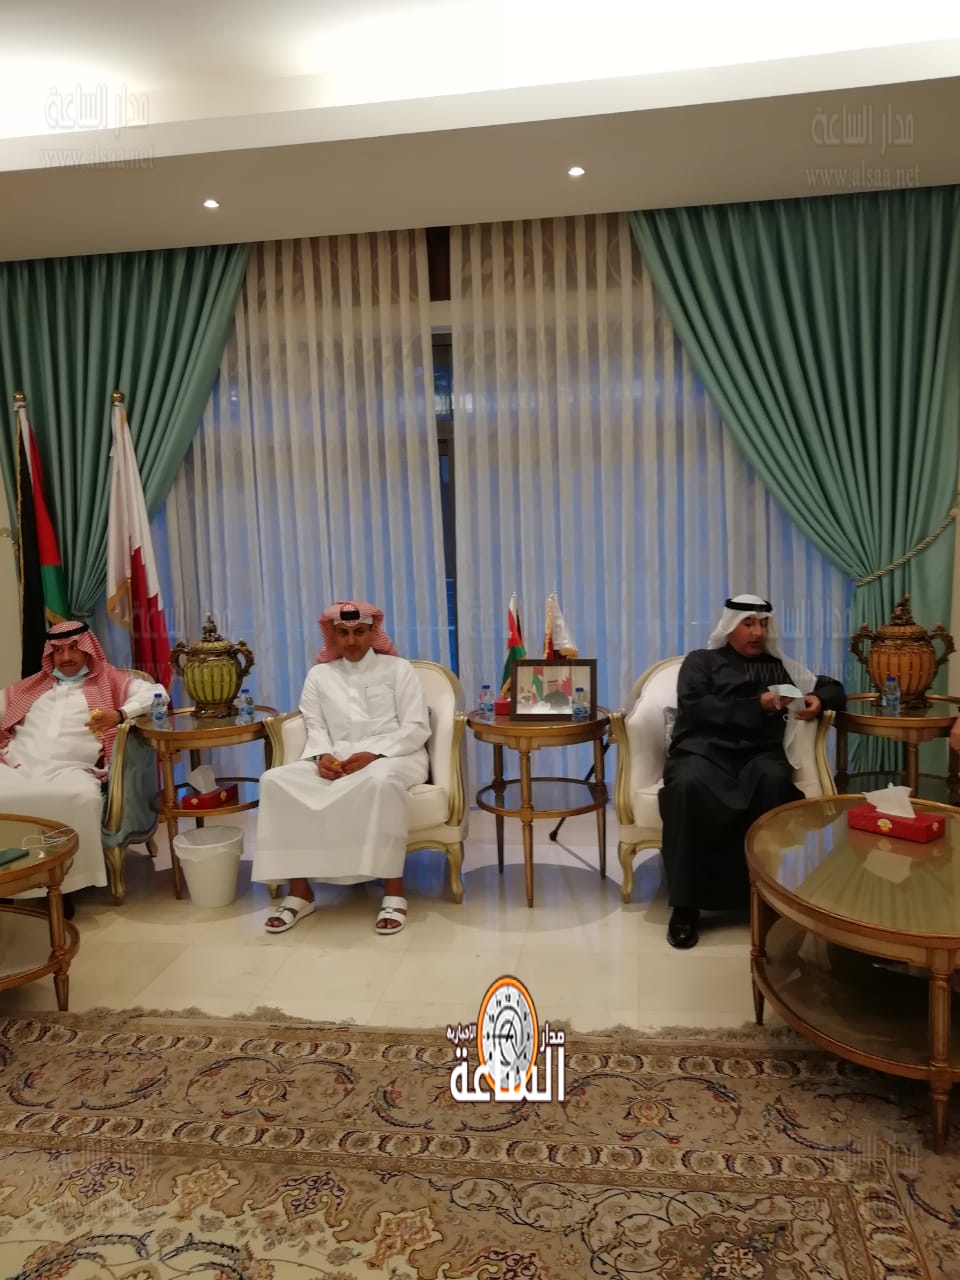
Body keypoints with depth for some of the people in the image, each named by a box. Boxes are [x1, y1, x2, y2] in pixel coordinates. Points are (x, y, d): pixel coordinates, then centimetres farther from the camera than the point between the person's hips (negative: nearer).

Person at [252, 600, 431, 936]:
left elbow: (417, 728, -1)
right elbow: (316, 728, 9)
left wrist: (373, 755, -16)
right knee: (276, 781, -22)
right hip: (336, 760, 4)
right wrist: (323, 756, -14)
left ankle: (394, 891, -31)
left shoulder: (397, 669, 8)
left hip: (393, 755, -3)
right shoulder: (319, 675, 18)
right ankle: (299, 891, -19)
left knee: (381, 781, -40)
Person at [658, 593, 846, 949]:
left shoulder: (781, 666, 28)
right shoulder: (700, 661, 18)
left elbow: (833, 688, 32)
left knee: (774, 781, -37)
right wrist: (756, 706, -7)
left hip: (760, 752, 2)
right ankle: (685, 905, -29)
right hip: (705, 748, -2)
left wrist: (819, 701, 6)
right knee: (688, 786, -38)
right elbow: (695, 708, 0)